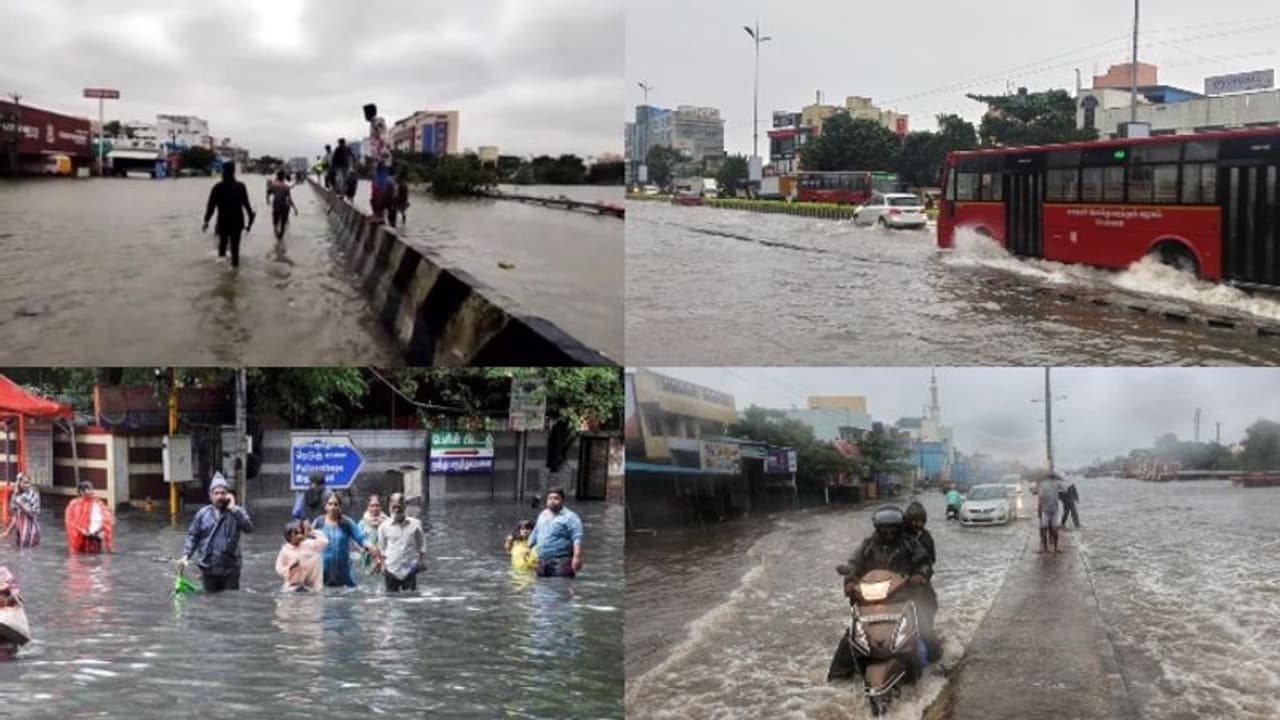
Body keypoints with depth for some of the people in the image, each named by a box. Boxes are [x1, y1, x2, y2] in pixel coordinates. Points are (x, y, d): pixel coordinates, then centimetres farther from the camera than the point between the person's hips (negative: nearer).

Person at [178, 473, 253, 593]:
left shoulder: (237, 512, 0)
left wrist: (233, 508, -16)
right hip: (208, 569, 1)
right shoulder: (203, 514, 4)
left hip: (230, 569, -1)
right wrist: (185, 556, -7)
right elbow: (193, 536, 6)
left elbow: (249, 528, -17)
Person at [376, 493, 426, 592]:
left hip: (410, 569, 0)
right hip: (392, 570, 1)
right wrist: (383, 564, 5)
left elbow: (422, 544, 8)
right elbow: (382, 548, 9)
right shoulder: (384, 526, 1)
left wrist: (422, 560, 1)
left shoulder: (415, 524, -1)